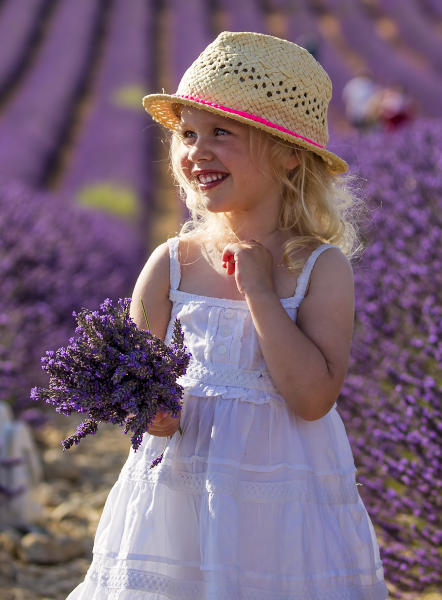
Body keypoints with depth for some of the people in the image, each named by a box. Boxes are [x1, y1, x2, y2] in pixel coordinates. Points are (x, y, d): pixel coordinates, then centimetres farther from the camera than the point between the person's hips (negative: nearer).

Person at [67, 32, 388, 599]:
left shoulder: (322, 269, -8)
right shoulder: (171, 264, -1)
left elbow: (314, 398, -18)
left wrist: (259, 289, -17)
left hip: (284, 507, -2)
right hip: (176, 493, 2)